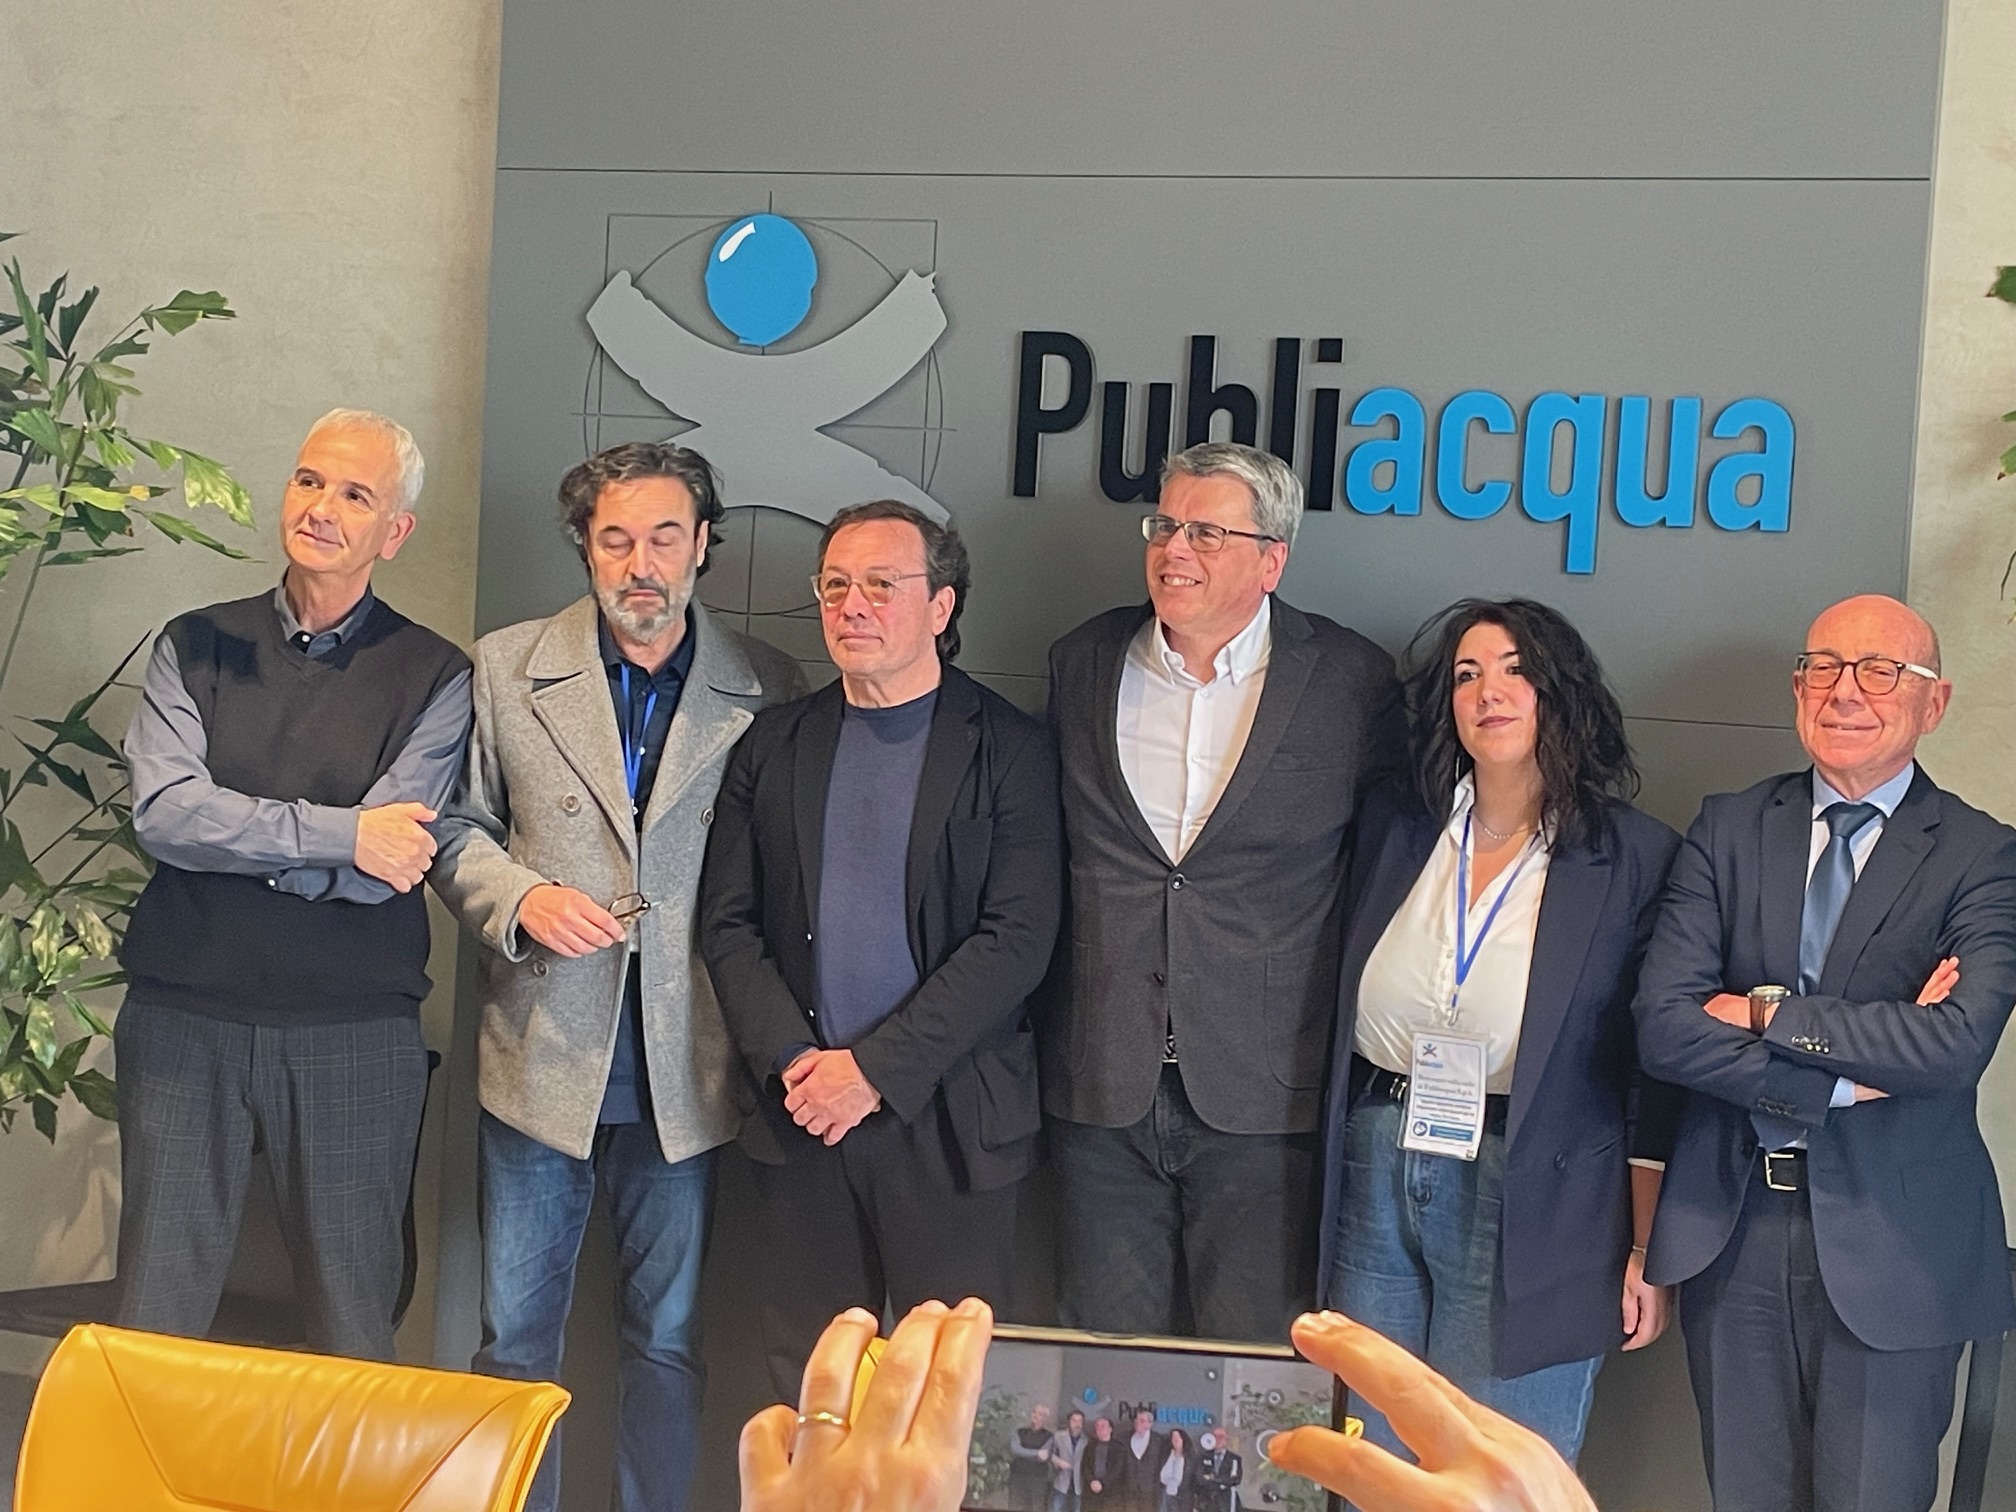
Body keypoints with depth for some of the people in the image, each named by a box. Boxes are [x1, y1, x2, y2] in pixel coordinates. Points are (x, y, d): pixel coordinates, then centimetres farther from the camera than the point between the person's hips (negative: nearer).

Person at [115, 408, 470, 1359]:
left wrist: (225, 830, -8)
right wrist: (339, 832, -13)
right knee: (153, 1319, 7)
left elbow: (381, 871, -11)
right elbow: (161, 812, -8)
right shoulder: (196, 646, 8)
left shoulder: (433, 676, 1)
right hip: (183, 1022, 2)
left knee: (354, 1325, 8)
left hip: (353, 1034, -1)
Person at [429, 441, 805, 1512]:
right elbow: (459, 829, 8)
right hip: (542, 1057, 1)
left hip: (688, 1071, 0)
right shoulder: (507, 668, 2)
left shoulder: (768, 690, 0)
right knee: (516, 1334, 9)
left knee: (669, 1338, 12)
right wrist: (522, 897, -12)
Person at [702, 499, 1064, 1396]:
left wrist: (876, 1069, -13)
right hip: (801, 1117, 3)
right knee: (804, 1378, 9)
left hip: (948, 1120, -3)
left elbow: (1018, 940, -10)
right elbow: (727, 922, 8)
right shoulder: (774, 747, 11)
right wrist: (792, 1060, -8)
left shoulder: (1009, 750, -2)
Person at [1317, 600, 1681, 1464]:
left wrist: (1648, 1251, -4)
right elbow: (1341, 1015, 11)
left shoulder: (1636, 858, -6)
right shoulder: (1393, 828, 6)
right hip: (1375, 1176, 4)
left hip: (1528, 1200, -4)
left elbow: (1655, 1075, -4)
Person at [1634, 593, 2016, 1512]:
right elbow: (1662, 1025, -9)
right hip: (1729, 1227, 3)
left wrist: (1763, 1013, -15)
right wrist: (1856, 1069, -16)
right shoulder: (1728, 831, 3)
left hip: (1891, 1241, -2)